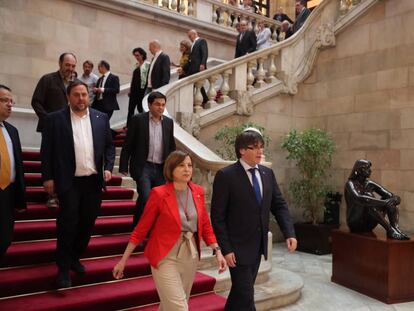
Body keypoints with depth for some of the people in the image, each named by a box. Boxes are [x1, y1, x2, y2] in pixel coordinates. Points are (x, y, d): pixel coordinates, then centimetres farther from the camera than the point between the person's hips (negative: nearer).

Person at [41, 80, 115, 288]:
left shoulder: (101, 118, 6)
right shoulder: (55, 119, -2)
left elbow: (109, 146, 11)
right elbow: (46, 151, -2)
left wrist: (108, 167, -2)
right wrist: (47, 177, -6)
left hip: (94, 181, 4)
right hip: (69, 182, -3)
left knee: (87, 223, 12)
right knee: (68, 225, 1)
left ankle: (75, 258, 33)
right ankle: (63, 268, 15)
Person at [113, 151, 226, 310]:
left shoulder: (198, 191, 1)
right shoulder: (159, 193, -13)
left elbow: (205, 225, 9)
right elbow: (141, 228, -8)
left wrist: (217, 251, -1)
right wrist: (123, 260, -7)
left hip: (191, 255, 5)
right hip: (166, 257, -5)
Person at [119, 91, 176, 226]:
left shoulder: (169, 122, 10)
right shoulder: (138, 119, -2)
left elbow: (171, 147, 16)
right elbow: (127, 145, -2)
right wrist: (124, 167, -6)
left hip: (161, 168, 4)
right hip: (143, 167, -4)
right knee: (145, 197, -15)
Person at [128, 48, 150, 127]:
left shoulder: (147, 64, -8)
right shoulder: (137, 65, 15)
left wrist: (146, 89, -16)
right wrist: (130, 90, 18)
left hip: (142, 90, -7)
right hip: (134, 90, 7)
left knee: (140, 108, -2)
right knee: (131, 108, 7)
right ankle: (128, 126, 12)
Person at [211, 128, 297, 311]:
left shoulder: (268, 173, 5)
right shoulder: (226, 175, -14)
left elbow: (279, 205, 6)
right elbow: (218, 217, -14)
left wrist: (289, 233, -8)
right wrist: (225, 249, -16)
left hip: (258, 246, 6)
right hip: (238, 247, -6)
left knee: (240, 291, 20)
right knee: (245, 295, -1)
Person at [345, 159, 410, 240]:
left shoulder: (370, 184, 9)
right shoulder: (350, 184, -10)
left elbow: (392, 196, 3)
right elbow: (358, 198, -33)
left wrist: (395, 199, -21)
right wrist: (382, 202, -36)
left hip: (369, 224, 7)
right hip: (355, 223, -7)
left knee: (389, 200, -7)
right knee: (367, 199, -32)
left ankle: (395, 227, -28)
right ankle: (390, 230, -39)